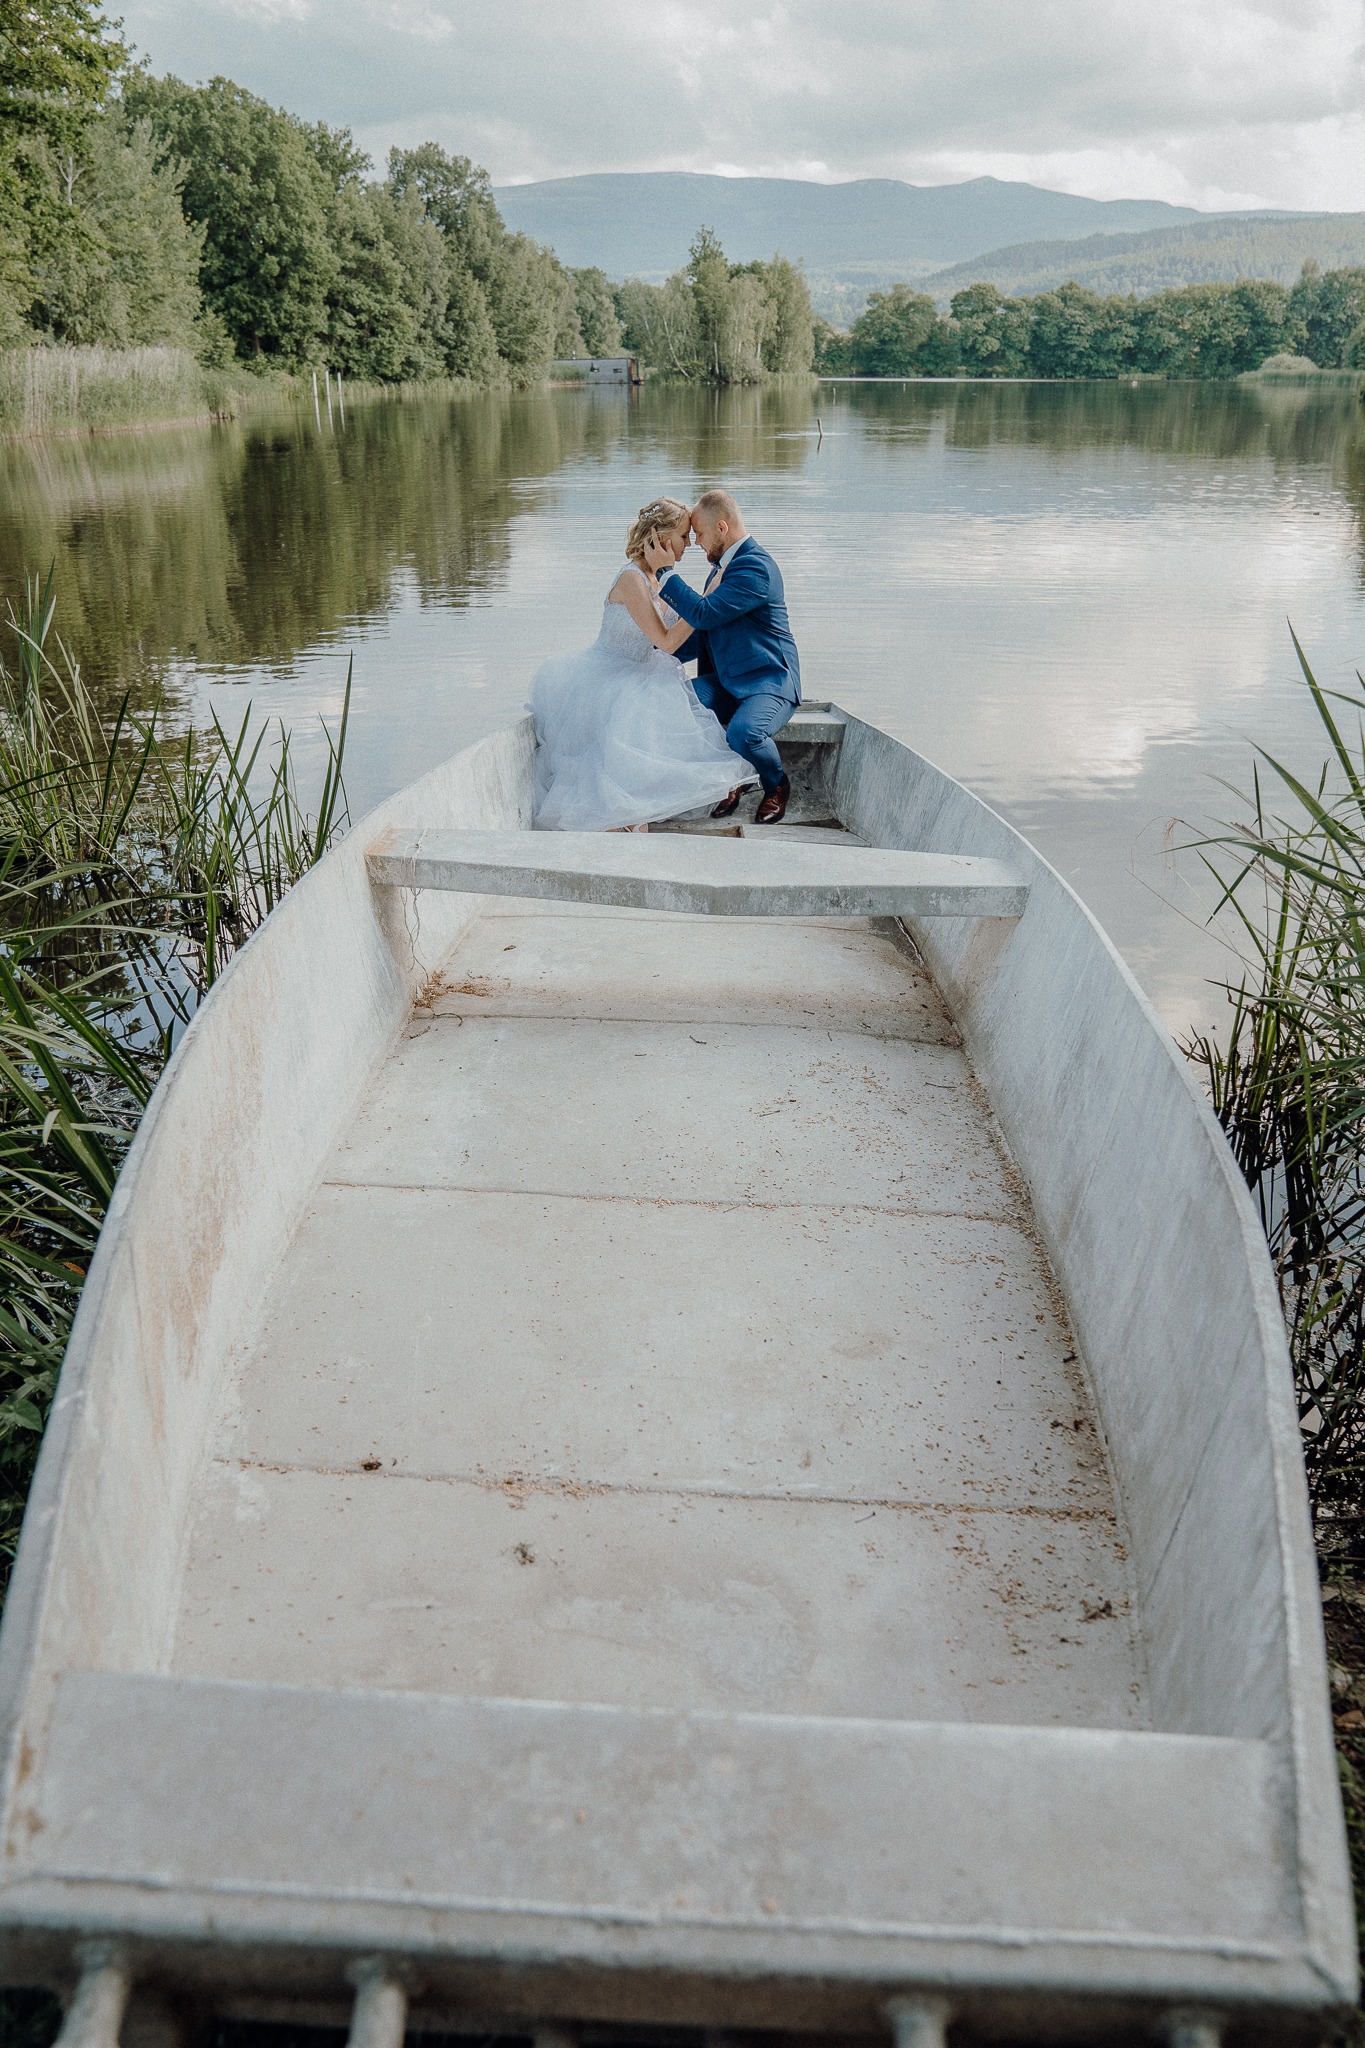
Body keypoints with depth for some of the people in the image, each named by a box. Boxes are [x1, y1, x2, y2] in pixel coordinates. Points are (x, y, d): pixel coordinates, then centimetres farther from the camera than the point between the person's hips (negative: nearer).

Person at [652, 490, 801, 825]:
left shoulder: (754, 566, -17)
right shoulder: (721, 568, 15)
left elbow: (703, 614, -25)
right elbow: (703, 635, 20)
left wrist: (664, 573, -19)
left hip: (768, 682, -8)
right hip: (726, 684, 8)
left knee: (743, 731, -36)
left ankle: (777, 786, 0)